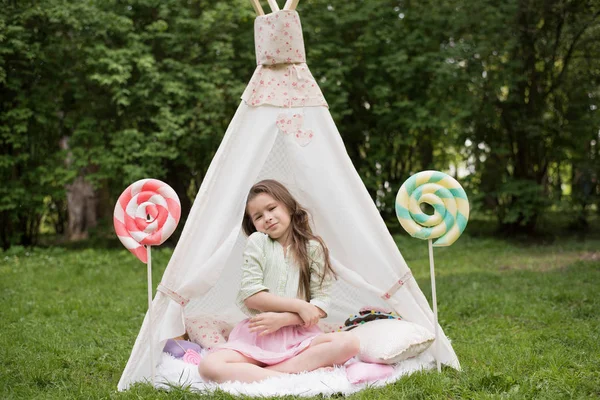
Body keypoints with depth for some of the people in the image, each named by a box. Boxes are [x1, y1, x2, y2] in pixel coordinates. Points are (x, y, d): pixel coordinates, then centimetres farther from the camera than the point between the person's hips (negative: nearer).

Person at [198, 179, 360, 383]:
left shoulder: (313, 248, 4)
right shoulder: (257, 242, 2)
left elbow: (320, 306, -2)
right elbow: (251, 295, -7)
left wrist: (282, 319, -15)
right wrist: (299, 306, -9)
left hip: (298, 334, 1)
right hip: (257, 334, -1)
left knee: (350, 342, -27)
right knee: (209, 366, -29)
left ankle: (255, 373, -26)